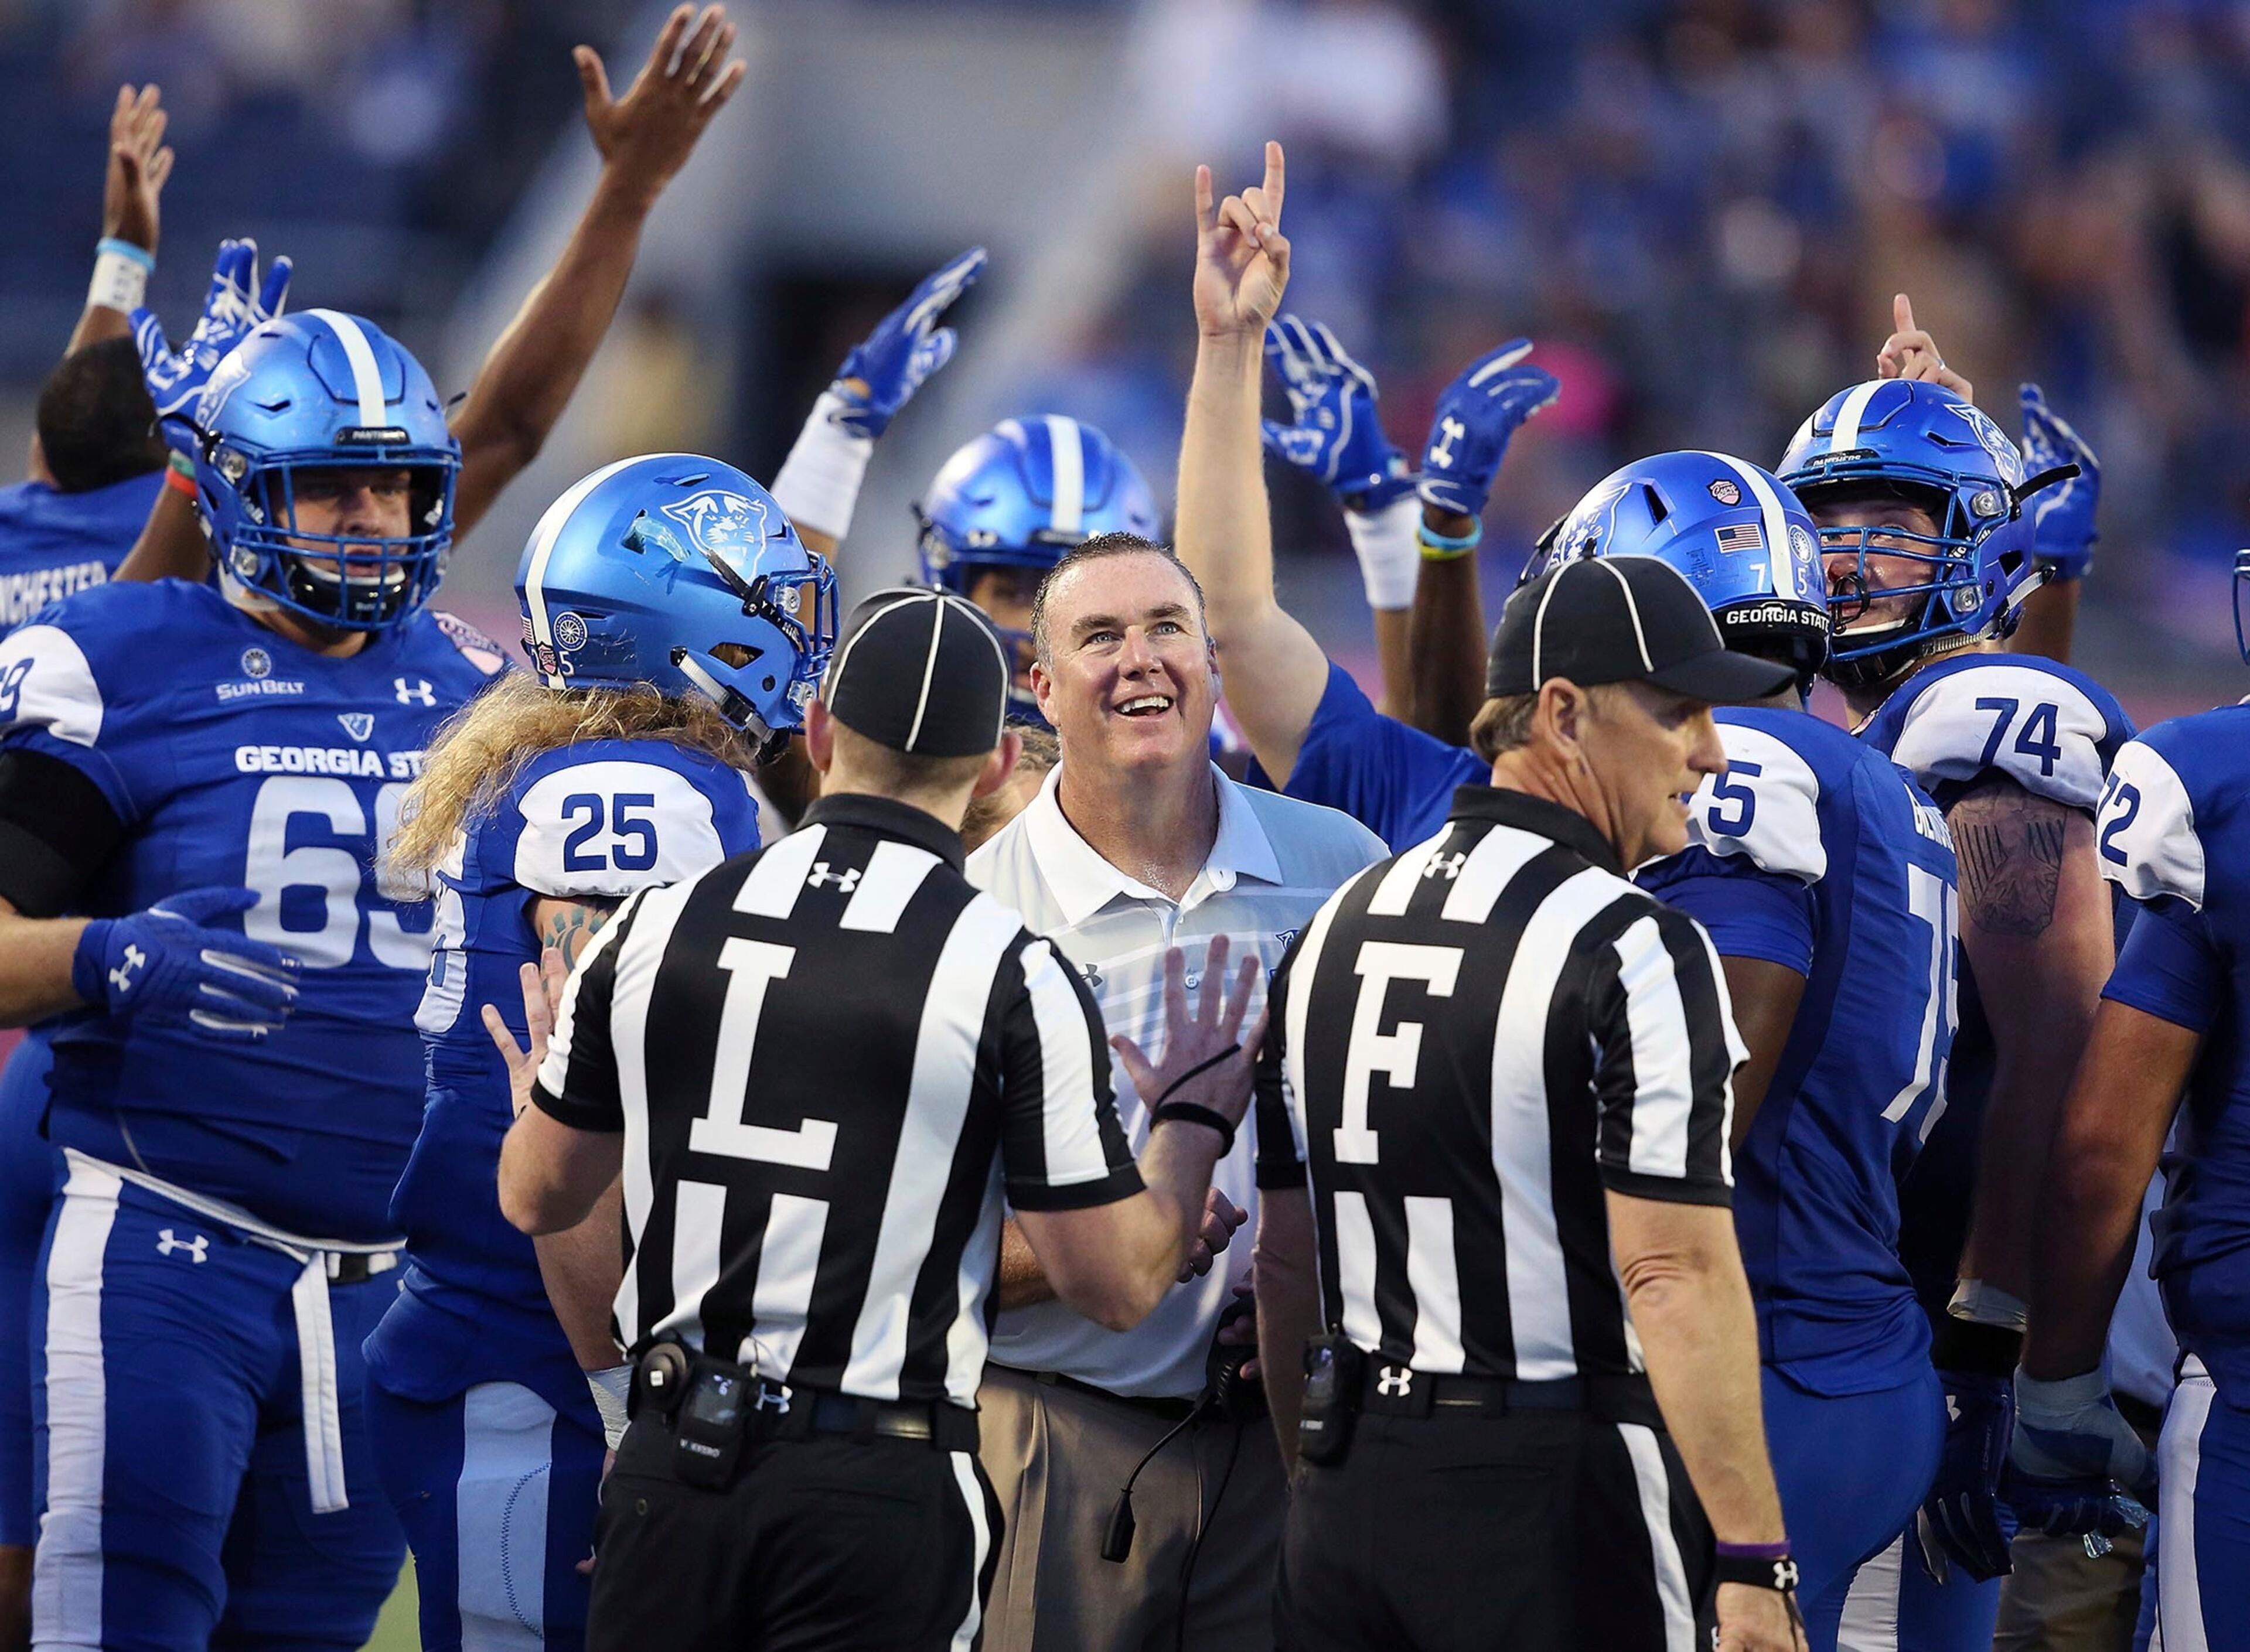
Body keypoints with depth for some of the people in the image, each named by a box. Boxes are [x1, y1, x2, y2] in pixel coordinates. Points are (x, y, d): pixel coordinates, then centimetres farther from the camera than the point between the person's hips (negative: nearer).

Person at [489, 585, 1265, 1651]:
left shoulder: (659, 927, 1)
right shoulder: (1011, 977, -9)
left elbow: (538, 1196, 15)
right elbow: (1117, 1283, -5)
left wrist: (541, 1098, 38)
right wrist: (1197, 1114, 12)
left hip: (675, 1464, 3)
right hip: (879, 1484, -3)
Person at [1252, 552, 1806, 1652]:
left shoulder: (1336, 930, 10)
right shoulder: (1632, 952, -13)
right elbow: (1676, 1274, -19)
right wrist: (1751, 1561, -18)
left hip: (1351, 1499, 7)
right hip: (1557, 1485, -7)